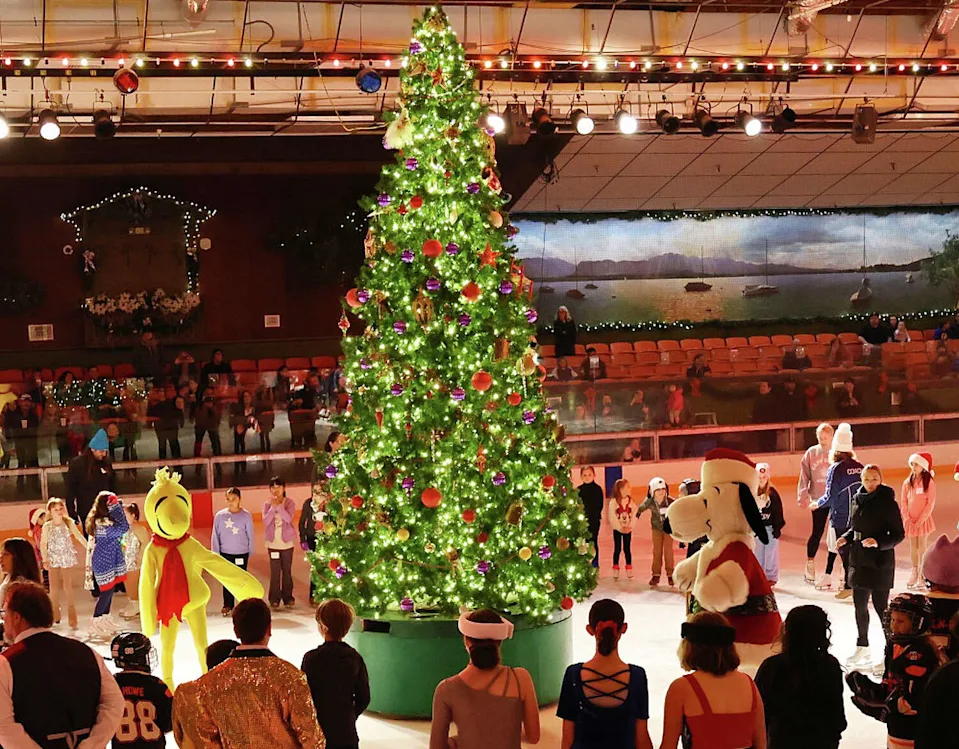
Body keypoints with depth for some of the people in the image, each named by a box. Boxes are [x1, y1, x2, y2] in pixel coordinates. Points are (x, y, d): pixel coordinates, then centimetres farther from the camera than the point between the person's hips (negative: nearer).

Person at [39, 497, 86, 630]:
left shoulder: (69, 523, -7)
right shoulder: (47, 526, -6)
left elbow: (79, 536, -1)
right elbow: (43, 544, -2)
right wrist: (45, 560, -9)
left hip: (68, 558, -1)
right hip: (53, 559, 1)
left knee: (68, 586, -3)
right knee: (53, 587, 5)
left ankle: (72, 617, 10)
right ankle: (54, 616, 21)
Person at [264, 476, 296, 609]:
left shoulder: (289, 502, -3)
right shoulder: (267, 504, 1)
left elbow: (289, 518, -19)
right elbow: (265, 521, -11)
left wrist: (279, 506, -25)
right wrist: (273, 507, -21)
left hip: (287, 542, 0)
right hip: (273, 543, 1)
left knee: (287, 571, 7)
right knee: (275, 571, 2)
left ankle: (288, 598, 16)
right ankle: (274, 599, 8)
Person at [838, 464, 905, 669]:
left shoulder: (888, 503, -11)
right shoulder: (858, 500, 7)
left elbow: (899, 534, -10)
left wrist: (878, 542, -24)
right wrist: (845, 538, 0)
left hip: (880, 562, -6)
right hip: (859, 560, 6)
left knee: (880, 606, -3)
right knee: (860, 605, 12)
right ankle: (862, 649, 25)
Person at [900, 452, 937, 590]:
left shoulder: (929, 483, -7)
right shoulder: (908, 482, 4)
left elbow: (931, 503, -9)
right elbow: (903, 501, 5)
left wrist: (921, 519, -13)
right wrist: (907, 517, -6)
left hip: (923, 520, -4)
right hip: (910, 520, 4)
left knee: (922, 546, -2)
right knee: (913, 546, 9)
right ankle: (914, 572, 18)